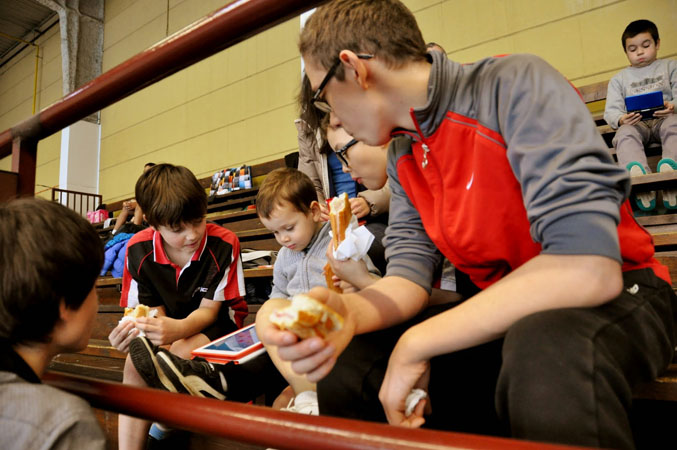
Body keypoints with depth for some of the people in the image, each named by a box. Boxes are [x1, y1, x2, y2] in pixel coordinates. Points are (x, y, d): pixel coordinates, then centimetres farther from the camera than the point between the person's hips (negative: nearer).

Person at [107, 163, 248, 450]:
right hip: (170, 326, 3)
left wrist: (178, 329, -40)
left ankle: (163, 423, -8)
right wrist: (135, 330, -33)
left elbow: (209, 310, -17)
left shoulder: (224, 244, -23)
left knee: (181, 351, -32)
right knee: (134, 363, -25)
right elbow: (154, 310, -8)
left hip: (217, 322, -3)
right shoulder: (138, 250, -13)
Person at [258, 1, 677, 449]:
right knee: (346, 366, -6)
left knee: (541, 352, -40)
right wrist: (347, 313, -26)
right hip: (506, 310, 6)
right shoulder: (402, 157, 4)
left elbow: (590, 269, -30)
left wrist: (416, 344, -25)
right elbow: (410, 272, -3)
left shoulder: (516, 84, -19)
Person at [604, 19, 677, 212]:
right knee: (624, 134, -35)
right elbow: (611, 111, 10)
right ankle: (639, 178, -60)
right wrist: (621, 119, -15)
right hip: (636, 123, 0)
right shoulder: (619, 79, 22)